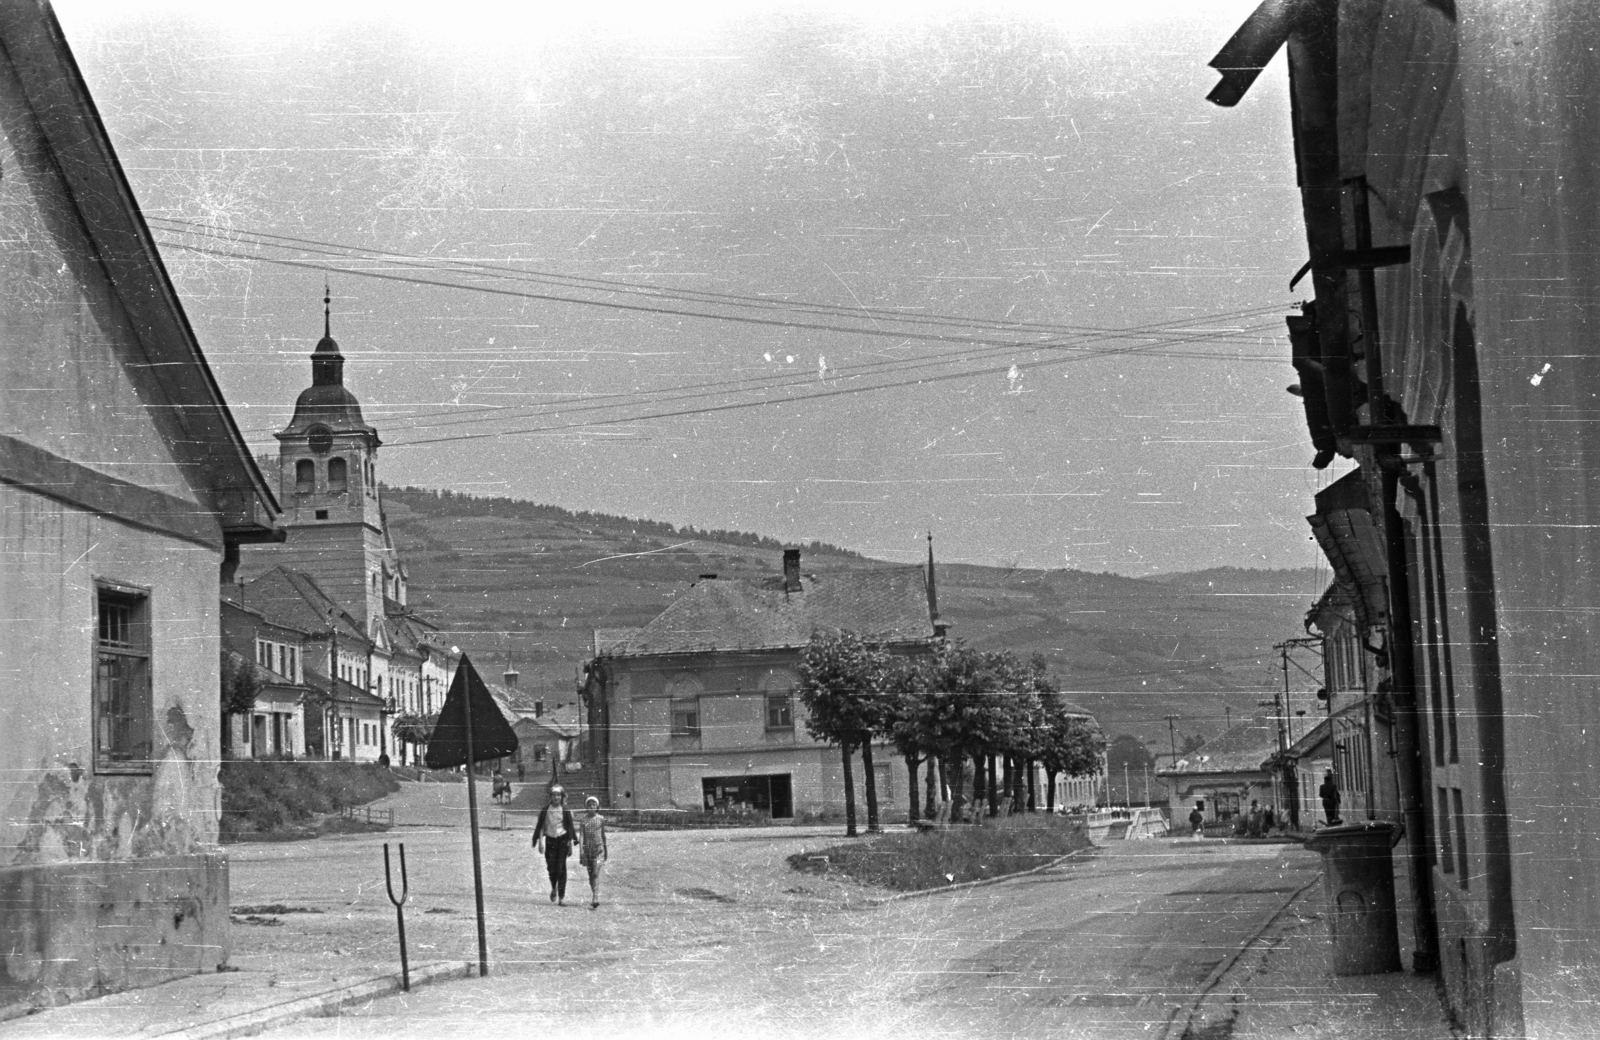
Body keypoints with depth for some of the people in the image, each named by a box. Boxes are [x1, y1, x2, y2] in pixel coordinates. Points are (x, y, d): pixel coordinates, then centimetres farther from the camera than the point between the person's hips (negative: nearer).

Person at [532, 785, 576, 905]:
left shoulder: (565, 811, 3)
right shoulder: (545, 810, 4)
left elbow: (570, 828, 6)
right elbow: (540, 826, 8)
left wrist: (570, 844, 3)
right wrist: (540, 842, 1)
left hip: (562, 840, -1)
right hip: (550, 840, 1)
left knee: (561, 868, -7)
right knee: (551, 868, -2)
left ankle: (562, 896, -5)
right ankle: (553, 889, 27)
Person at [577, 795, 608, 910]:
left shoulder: (601, 819, 3)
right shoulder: (583, 820, 3)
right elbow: (581, 836, -3)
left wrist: (606, 850, 18)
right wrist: (581, 850, -13)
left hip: (598, 849, -2)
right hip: (587, 849, 2)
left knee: (596, 874, -13)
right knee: (590, 875, 11)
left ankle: (595, 899, -21)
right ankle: (594, 897, 23)